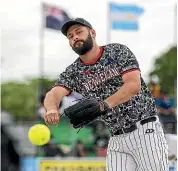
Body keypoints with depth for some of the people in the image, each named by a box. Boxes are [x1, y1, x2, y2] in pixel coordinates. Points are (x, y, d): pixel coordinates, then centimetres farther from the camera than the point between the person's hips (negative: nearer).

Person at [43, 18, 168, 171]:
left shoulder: (118, 51, -2)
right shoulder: (73, 72, 7)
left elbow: (134, 85, -15)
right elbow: (54, 93, -11)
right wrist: (52, 109, -37)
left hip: (146, 131, -4)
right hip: (116, 139, 4)